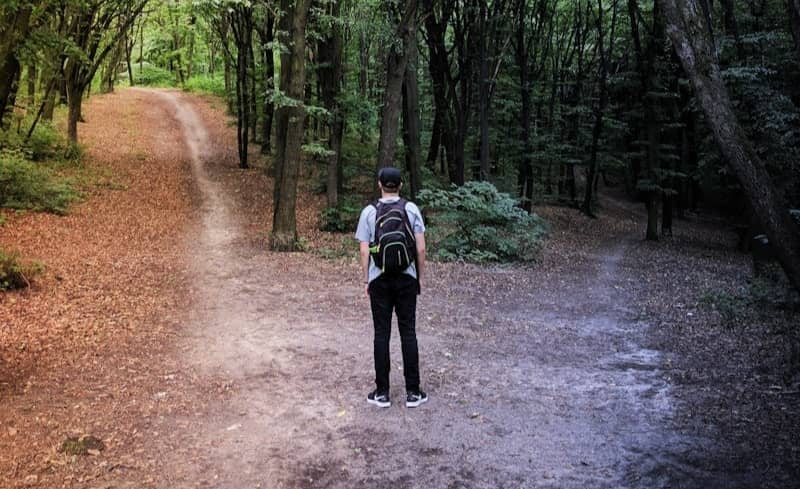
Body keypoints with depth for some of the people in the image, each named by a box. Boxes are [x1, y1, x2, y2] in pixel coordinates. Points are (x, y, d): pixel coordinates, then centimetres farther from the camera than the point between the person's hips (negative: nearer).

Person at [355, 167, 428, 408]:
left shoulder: (369, 211, -2)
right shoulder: (411, 209, -2)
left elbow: (364, 251, -3)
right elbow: (421, 248, -3)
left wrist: (366, 280, 6)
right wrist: (419, 277, 8)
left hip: (380, 279, 0)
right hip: (406, 278, 1)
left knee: (382, 334, 4)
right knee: (408, 332, 5)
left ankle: (382, 392, 9)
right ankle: (412, 392, 9)